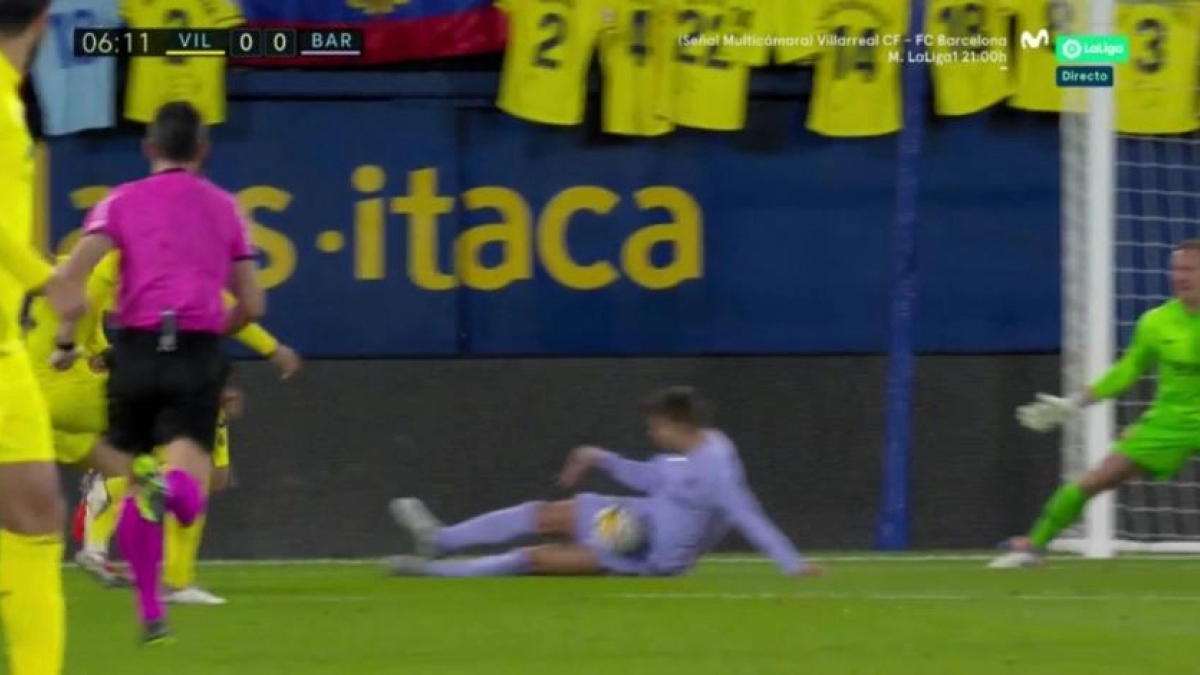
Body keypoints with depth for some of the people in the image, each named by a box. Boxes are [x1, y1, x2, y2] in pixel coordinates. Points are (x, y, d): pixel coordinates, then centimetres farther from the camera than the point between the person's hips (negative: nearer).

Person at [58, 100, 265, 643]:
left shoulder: (122, 202, 8)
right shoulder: (225, 208, 14)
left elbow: (71, 276, -7)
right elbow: (251, 304, 15)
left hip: (137, 346, 0)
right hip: (199, 350, 0)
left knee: (134, 487, 16)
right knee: (189, 503, -11)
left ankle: (150, 612, 16)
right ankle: (175, 483, -47)